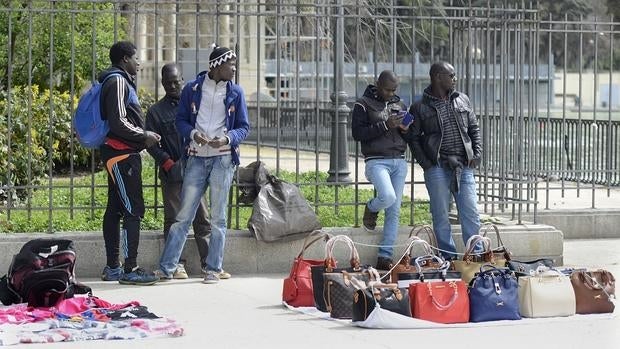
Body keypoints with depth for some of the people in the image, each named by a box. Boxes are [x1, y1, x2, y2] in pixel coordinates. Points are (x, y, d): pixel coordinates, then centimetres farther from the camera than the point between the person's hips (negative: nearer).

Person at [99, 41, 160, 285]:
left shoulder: (120, 81, 20)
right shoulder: (118, 82, -12)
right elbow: (118, 123, -21)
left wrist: (143, 137, 14)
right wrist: (144, 137, -11)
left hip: (120, 154, 11)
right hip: (122, 154, -11)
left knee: (115, 209, 12)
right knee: (133, 210, -12)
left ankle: (112, 267, 16)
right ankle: (130, 269, -14)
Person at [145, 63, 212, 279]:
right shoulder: (156, 111, 9)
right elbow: (151, 143, 4)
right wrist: (168, 163, -9)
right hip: (172, 173, -1)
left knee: (204, 219, -1)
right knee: (174, 220, 0)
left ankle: (210, 263, 0)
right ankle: (177, 264, 4)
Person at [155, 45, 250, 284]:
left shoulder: (235, 92, 6)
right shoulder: (192, 89, 5)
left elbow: (244, 127, 7)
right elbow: (181, 120, 9)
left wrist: (228, 138, -13)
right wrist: (193, 134, -12)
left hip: (223, 158, 0)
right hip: (197, 158, 0)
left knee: (218, 218, 3)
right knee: (183, 215, 0)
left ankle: (214, 269, 10)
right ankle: (166, 268, 4)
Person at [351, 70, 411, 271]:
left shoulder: (397, 103, 17)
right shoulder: (363, 105, -1)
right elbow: (357, 133, -10)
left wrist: (405, 128, 0)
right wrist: (385, 125, -17)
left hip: (399, 162, 6)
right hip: (376, 162, -6)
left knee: (394, 212, 1)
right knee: (388, 197, -28)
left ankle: (385, 257, 5)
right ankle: (371, 209, 9)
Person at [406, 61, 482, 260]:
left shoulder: (463, 100, 12)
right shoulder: (420, 107, 1)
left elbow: (474, 128, 18)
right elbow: (413, 138, 3)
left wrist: (477, 153, 5)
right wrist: (425, 163, -7)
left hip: (464, 167, 3)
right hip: (438, 168, -3)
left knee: (471, 214, -1)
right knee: (441, 216, 1)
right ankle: (449, 257, 9)